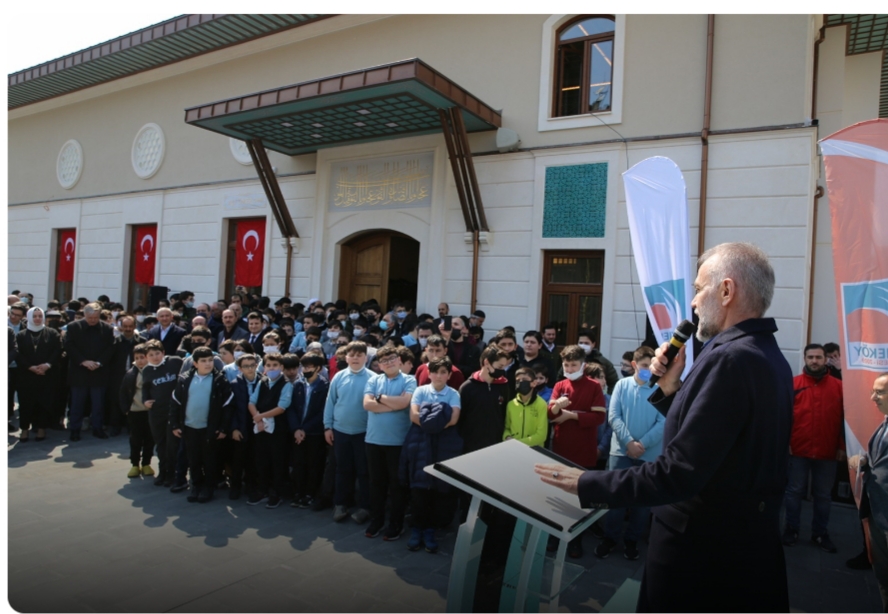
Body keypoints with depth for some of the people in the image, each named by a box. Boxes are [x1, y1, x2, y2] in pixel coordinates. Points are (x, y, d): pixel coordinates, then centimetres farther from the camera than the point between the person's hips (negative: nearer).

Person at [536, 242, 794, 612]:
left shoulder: (730, 359, -25)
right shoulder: (768, 356, 7)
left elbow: (679, 474, -28)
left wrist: (587, 484, -19)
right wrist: (671, 387, 0)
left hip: (701, 548, -9)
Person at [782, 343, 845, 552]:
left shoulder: (838, 386, 4)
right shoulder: (793, 384, -1)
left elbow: (844, 419, 4)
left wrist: (842, 447, 0)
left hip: (827, 452, 1)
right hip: (798, 449, -1)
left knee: (823, 495, 11)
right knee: (794, 491, 7)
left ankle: (820, 533, 25)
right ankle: (791, 528, 20)